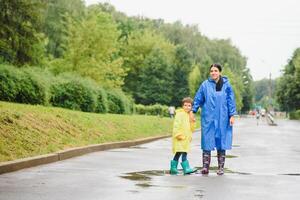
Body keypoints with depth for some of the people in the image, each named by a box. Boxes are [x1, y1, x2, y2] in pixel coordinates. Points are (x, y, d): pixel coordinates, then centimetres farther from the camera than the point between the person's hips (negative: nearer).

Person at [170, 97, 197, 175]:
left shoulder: (190, 115, 17)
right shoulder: (180, 114, -9)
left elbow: (191, 128, 20)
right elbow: (176, 126, -16)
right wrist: (178, 135, -20)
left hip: (186, 139, 9)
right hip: (180, 139, -9)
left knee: (178, 153, 13)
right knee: (184, 153, -14)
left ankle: (173, 168, 19)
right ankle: (186, 168, -15)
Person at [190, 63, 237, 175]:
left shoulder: (226, 85, 2)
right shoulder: (205, 85, 3)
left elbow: (230, 100, 3)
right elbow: (198, 98, 8)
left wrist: (232, 115, -1)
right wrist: (193, 111, 4)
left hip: (222, 119, 0)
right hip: (208, 118, 0)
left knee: (221, 141, 3)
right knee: (207, 141, -2)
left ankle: (221, 167, 11)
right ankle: (205, 166, 1)